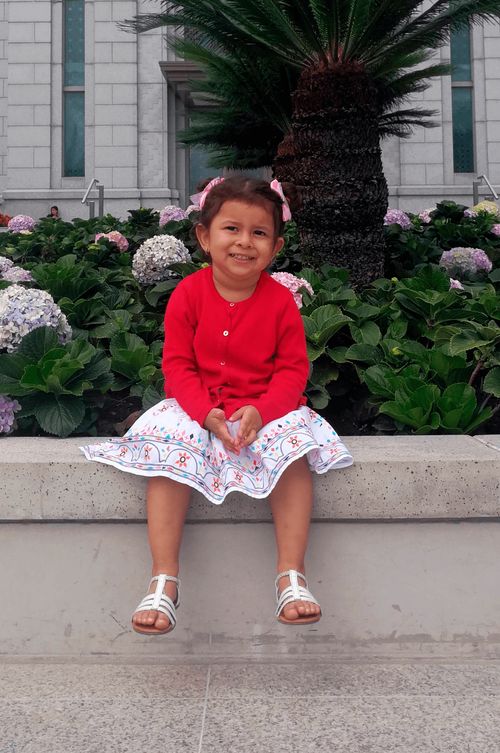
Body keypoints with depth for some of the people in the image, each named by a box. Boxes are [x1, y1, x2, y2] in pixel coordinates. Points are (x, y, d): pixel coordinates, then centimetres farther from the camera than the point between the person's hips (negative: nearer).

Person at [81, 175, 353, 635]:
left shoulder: (280, 301, -4)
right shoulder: (188, 295, -4)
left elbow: (293, 369, -4)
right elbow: (178, 365, -4)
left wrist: (261, 411, -23)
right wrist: (207, 413, -21)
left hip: (267, 411, 0)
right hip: (198, 409, 1)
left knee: (295, 447, -29)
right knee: (167, 451, -27)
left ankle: (291, 577, -22)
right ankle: (164, 581, -22)